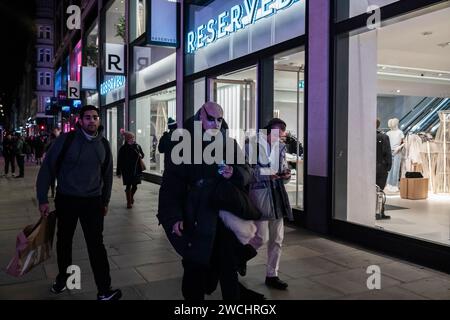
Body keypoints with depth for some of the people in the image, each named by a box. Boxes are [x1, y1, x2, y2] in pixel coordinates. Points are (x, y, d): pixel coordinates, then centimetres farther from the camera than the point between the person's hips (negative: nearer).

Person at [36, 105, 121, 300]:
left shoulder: (103, 144, 3)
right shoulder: (66, 139, -8)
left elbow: (107, 174, 12)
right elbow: (47, 168, -5)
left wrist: (105, 201, 13)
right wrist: (43, 199, -7)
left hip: (93, 201, 1)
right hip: (66, 200, -1)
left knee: (96, 244, -3)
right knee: (64, 241, 14)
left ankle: (104, 291, 0)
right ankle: (62, 278, 37)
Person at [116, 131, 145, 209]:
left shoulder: (137, 146, 2)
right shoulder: (123, 148, -7)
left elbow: (142, 154, 17)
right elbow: (119, 161, -6)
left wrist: (141, 156, -8)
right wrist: (119, 172, -7)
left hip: (136, 170, 3)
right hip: (126, 170, -3)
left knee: (135, 185, 11)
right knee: (128, 186, 0)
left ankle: (131, 197, 39)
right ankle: (129, 202, 10)